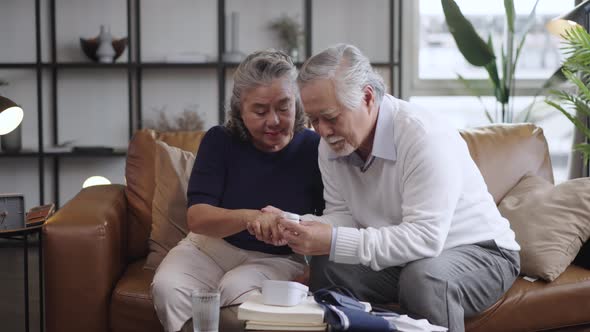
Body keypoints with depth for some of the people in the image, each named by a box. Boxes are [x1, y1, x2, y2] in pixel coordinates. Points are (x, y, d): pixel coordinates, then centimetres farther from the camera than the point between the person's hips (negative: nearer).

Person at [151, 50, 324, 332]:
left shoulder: (314, 148, -8)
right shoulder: (220, 141, -5)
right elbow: (196, 217, -16)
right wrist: (248, 217, -37)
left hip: (278, 258, -1)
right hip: (211, 245, 2)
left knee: (237, 290, -34)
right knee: (167, 288, -28)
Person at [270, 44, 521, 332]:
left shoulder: (424, 136, -28)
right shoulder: (332, 143, -4)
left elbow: (425, 237, -33)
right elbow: (343, 215, -1)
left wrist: (335, 242, -37)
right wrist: (295, 225, -23)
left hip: (479, 251, -6)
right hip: (401, 255, 6)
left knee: (423, 278, -36)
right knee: (326, 266, -18)